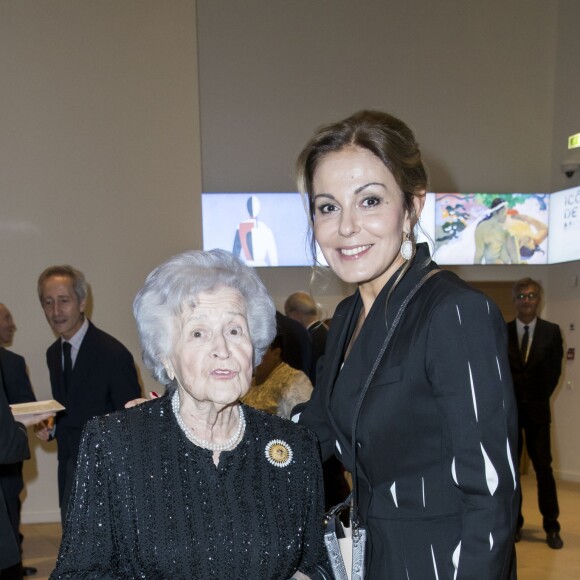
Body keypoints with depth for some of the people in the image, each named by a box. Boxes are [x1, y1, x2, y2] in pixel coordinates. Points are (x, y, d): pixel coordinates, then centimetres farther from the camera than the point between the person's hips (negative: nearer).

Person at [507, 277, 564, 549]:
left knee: (543, 467, -1)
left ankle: (551, 527, 8)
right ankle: (514, 523, 16)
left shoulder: (551, 331, 2)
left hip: (537, 409, 0)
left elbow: (554, 369, 5)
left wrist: (540, 398, 2)